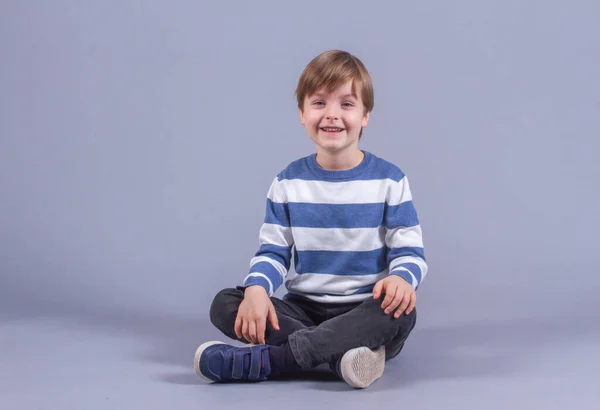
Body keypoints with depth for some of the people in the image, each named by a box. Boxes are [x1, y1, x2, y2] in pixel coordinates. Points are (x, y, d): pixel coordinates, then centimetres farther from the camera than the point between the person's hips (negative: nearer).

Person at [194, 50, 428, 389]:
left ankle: (266, 359, -37)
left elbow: (409, 250, -3)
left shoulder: (389, 180, -2)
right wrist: (257, 288, -19)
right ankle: (344, 354, -35)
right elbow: (273, 250, 4)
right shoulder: (288, 182, 5)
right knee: (225, 304, -20)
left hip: (365, 313, -2)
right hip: (303, 309, 2)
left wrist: (402, 278, -28)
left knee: (402, 310, -36)